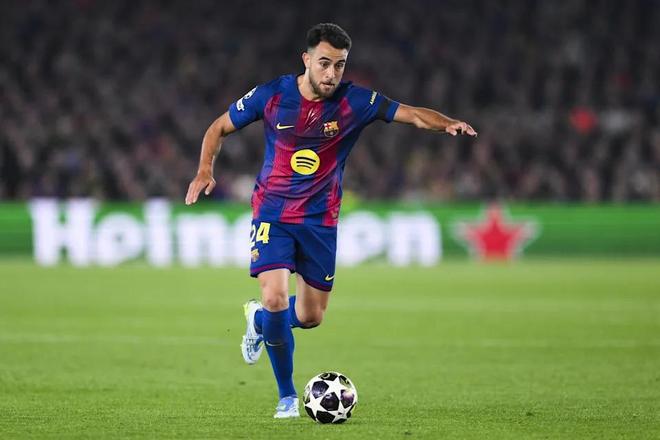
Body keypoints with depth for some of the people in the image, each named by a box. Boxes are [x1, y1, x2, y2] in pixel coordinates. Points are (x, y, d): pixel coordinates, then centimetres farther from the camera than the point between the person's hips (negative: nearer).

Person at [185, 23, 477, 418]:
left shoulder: (355, 102, -9)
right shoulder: (272, 96, -9)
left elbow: (411, 114, -18)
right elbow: (219, 128, 4)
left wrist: (447, 123, -37)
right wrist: (206, 170, -12)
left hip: (320, 220, 2)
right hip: (272, 213, -2)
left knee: (311, 316, 6)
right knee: (275, 297, -20)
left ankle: (258, 319, 41)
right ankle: (287, 396, -2)